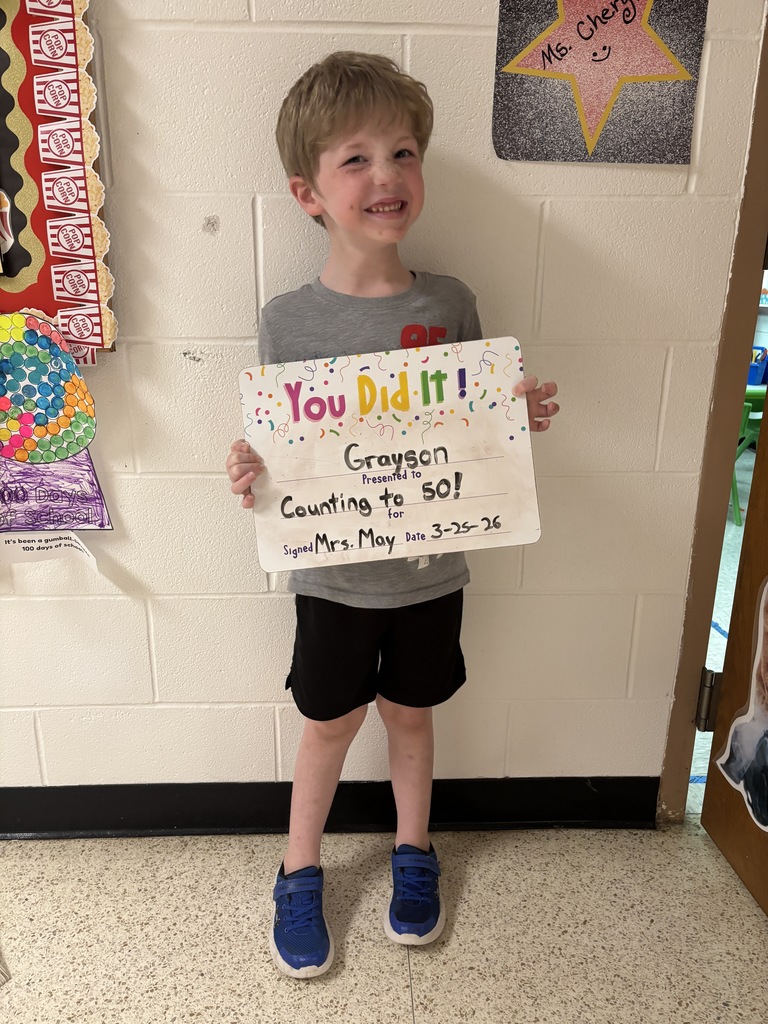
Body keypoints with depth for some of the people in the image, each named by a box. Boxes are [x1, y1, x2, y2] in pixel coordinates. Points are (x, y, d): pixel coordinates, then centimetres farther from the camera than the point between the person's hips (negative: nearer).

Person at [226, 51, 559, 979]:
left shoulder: (450, 305, -6)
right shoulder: (287, 321, -11)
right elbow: (274, 451, -3)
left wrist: (520, 418, -16)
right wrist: (250, 477, -25)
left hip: (430, 570, 2)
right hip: (333, 576, -1)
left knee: (408, 714, 20)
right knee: (329, 724, 15)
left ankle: (414, 853, 47)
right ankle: (299, 875, 42)